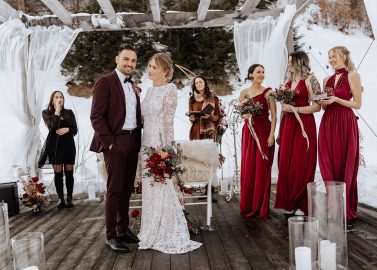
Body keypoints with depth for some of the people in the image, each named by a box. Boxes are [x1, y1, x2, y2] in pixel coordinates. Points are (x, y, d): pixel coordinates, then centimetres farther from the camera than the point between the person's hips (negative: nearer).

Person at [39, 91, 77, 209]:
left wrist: (67, 129, -16)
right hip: (55, 145, -1)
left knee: (69, 172, 1)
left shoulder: (69, 112, 9)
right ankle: (61, 199, 4)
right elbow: (51, 125, -14)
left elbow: (75, 129, 5)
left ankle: (69, 199, 6)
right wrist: (57, 110, -9)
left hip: (68, 144, 1)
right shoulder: (46, 113, 5)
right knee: (58, 173, -2)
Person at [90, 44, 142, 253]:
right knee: (114, 189, -3)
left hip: (133, 142, 7)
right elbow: (96, 116, -11)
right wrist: (108, 141, -15)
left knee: (127, 189, 12)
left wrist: (139, 140, 8)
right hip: (116, 142, -7)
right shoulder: (105, 82, -5)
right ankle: (111, 235, 9)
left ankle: (123, 229, 25)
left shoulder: (133, 87, 17)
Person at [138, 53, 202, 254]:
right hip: (147, 143, 8)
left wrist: (166, 148, -15)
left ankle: (167, 236, 13)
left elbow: (168, 121, -12)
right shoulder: (150, 90, 14)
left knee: (161, 187, -1)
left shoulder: (170, 89, -8)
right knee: (150, 188, 12)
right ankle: (153, 233, 25)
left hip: (161, 144, -8)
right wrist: (145, 146, 14)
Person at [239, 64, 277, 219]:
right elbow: (241, 114, 12)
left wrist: (271, 135, -12)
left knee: (262, 170, -1)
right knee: (248, 169, 5)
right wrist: (245, 116, -11)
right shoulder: (244, 93, 8)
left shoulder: (268, 92, -1)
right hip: (248, 133, 3)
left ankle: (260, 208, 11)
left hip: (264, 132, -3)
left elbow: (274, 116, -4)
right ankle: (247, 206, 18)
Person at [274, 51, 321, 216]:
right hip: (288, 125, 6)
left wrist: (294, 109, -13)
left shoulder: (310, 80, -4)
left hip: (303, 125, -6)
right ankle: (289, 204, 14)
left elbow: (317, 106, -10)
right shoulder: (289, 81, 16)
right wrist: (280, 132, 14)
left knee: (301, 165, -3)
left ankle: (301, 205, 9)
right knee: (285, 164, 3)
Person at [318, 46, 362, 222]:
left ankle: (346, 209, 12)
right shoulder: (327, 80, 15)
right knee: (328, 167, 6)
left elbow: (357, 104, -6)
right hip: (328, 123, 6)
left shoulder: (352, 76, -2)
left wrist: (336, 99, -15)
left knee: (344, 167, 0)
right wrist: (322, 102, -4)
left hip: (345, 124, -5)